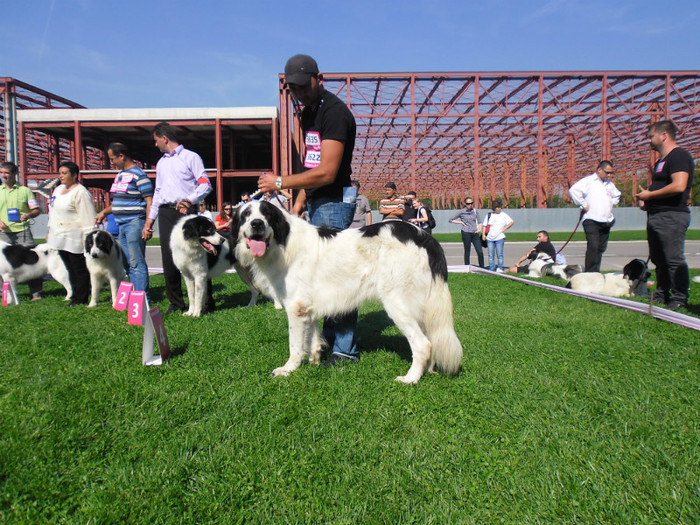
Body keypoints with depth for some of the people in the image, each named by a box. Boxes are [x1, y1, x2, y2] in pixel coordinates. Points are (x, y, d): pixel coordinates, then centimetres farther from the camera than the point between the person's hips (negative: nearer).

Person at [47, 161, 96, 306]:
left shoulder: (80, 192, -12)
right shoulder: (58, 189, 18)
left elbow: (87, 217, -17)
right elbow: (53, 213, 26)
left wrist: (87, 238, -21)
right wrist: (50, 232, 25)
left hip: (74, 238, -9)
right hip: (60, 237, 9)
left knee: (79, 269, -3)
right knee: (70, 268, 12)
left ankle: (80, 299, 3)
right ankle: (75, 295, 18)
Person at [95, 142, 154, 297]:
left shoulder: (138, 174, -9)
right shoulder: (120, 174, 18)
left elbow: (149, 201, -14)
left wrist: (148, 225, -21)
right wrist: (104, 212, 19)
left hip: (135, 223, -9)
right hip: (122, 225, 9)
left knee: (136, 263, -8)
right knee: (128, 263, 11)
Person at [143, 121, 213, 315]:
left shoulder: (190, 157, 4)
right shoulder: (161, 162, 23)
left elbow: (206, 184, -4)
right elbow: (158, 192, 25)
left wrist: (189, 200, -20)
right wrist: (150, 219, 19)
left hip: (186, 211, -6)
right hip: (165, 214, 6)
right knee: (169, 259, 3)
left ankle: (207, 302, -1)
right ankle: (176, 303, 12)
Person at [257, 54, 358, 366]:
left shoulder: (334, 112, -15)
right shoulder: (308, 112, 17)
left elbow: (326, 172, -22)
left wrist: (280, 183, -15)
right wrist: (300, 200, 16)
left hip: (334, 202, -10)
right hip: (316, 203, 10)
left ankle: (345, 349, -1)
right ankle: (327, 337, 27)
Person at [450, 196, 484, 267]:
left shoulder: (474, 211, 9)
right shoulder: (461, 212, -1)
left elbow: (479, 222, 17)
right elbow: (451, 220, 5)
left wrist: (479, 229, -1)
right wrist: (461, 222, -2)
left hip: (475, 234, 3)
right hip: (466, 233, -3)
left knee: (480, 252, -4)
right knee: (467, 252, 4)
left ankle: (482, 268, 6)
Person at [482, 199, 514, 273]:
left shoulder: (504, 215, 5)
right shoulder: (489, 215, 12)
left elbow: (511, 222, 6)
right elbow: (485, 225, 13)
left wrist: (505, 228, -5)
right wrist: (483, 234, 3)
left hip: (499, 237, -3)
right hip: (489, 238, 3)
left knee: (499, 254, -4)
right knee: (491, 255, 5)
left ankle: (500, 268, 4)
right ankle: (491, 269, 11)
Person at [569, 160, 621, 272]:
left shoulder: (610, 184, 21)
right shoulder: (588, 180, -3)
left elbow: (617, 195, 39)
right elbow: (573, 190, -17)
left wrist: (611, 203, 19)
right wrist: (583, 205, -14)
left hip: (607, 220, 8)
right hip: (591, 220, -7)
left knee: (601, 247, 7)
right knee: (593, 245, -16)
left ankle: (595, 271, 15)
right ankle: (590, 273, -14)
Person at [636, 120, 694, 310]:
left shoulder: (679, 156, -11)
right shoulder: (661, 160, 21)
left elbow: (679, 186, -24)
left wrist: (649, 195, -14)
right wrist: (645, 199, 11)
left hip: (671, 216, -11)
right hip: (655, 215, 11)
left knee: (674, 259, -8)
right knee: (658, 259, 14)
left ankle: (679, 299, -2)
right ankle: (661, 296, 23)